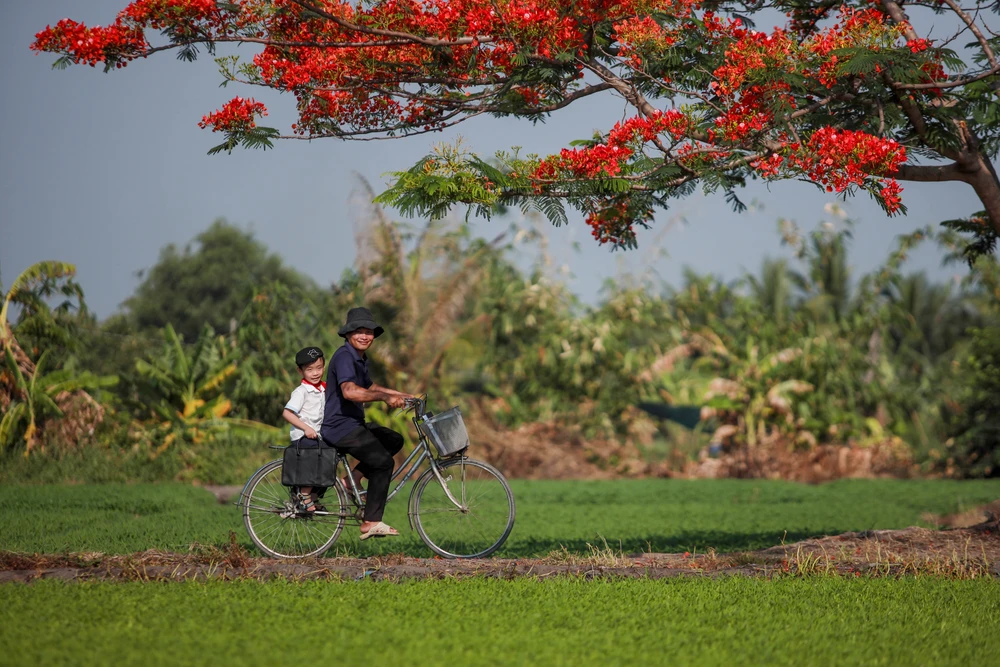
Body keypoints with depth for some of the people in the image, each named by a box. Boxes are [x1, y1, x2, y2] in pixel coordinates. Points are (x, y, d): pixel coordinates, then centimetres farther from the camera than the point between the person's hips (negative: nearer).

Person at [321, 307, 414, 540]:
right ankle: (371, 523, -16)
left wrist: (403, 396, 24)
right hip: (340, 427, -10)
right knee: (383, 462, -18)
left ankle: (354, 477, 7)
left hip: (354, 424, 10)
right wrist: (385, 397, -36)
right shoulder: (344, 357, -17)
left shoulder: (359, 358, 15)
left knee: (394, 441, 14)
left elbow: (369, 387, 31)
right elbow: (350, 391, -34)